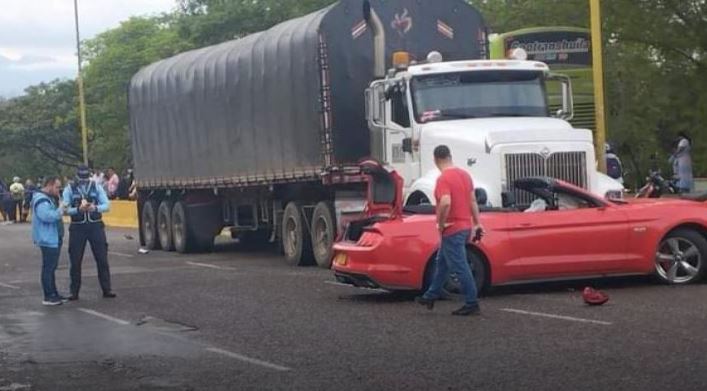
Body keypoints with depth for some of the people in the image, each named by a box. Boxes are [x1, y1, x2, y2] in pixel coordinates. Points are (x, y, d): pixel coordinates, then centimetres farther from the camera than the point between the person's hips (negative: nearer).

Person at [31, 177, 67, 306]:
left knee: (52, 267, 16)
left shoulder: (50, 198, 16)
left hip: (54, 239, 11)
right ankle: (48, 297, -4)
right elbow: (47, 216, -32)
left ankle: (54, 294, 23)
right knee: (48, 268, -7)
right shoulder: (41, 200, -18)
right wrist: (60, 210, -21)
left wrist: (61, 209, 5)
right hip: (48, 239, -11)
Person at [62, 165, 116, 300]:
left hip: (96, 226, 1)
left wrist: (95, 208, -25)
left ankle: (106, 290, 10)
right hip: (77, 227, -1)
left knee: (102, 259, 2)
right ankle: (74, 292, 12)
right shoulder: (69, 190, -3)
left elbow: (106, 205, -5)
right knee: (75, 261, 3)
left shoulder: (96, 187, 1)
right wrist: (78, 209, -28)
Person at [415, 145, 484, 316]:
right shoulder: (464, 174, 8)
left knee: (460, 267, -4)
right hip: (465, 226, 9)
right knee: (442, 263, 21)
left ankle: (472, 304, -1)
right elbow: (473, 201, 12)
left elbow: (445, 203, -33)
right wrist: (477, 223, 17)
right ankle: (431, 296, 32)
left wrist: (441, 224, -19)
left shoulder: (443, 179, -19)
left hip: (452, 230, -9)